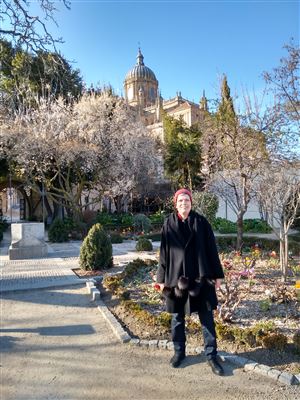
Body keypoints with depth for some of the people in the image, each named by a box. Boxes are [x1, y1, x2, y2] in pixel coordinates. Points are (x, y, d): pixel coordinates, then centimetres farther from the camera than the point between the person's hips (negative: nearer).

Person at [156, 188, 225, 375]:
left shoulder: (201, 222, -2)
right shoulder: (169, 224, 0)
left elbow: (212, 249, 0)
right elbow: (164, 252, 3)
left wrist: (217, 274, 0)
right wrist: (162, 278, 3)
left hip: (200, 276, -1)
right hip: (176, 276, 1)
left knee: (207, 316, 5)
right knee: (177, 317, 12)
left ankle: (212, 355, 20)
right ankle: (179, 351, 30)